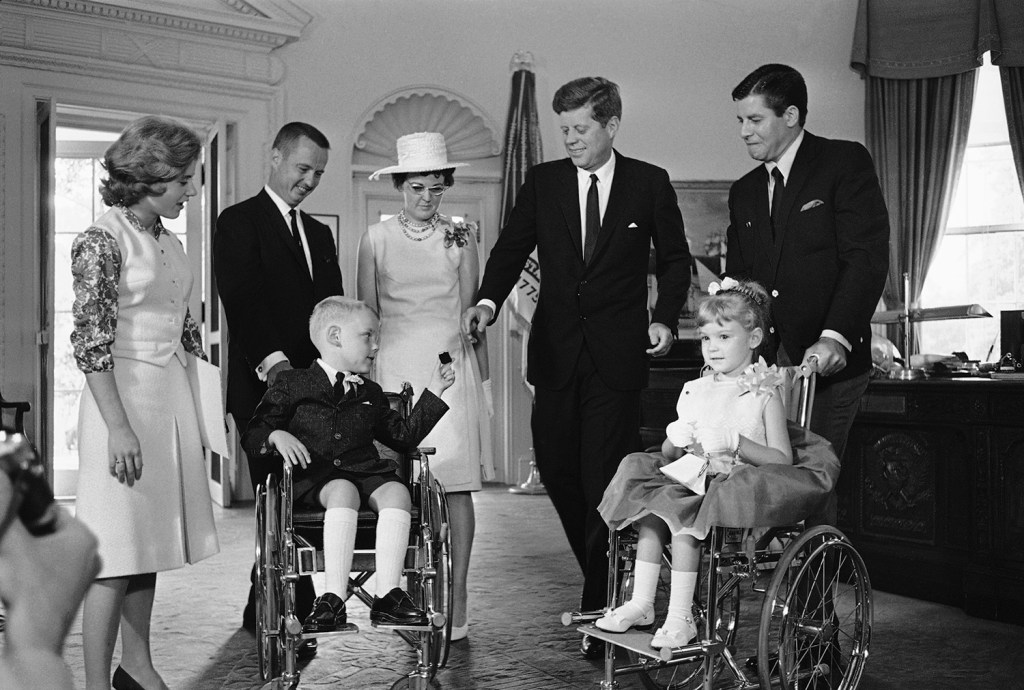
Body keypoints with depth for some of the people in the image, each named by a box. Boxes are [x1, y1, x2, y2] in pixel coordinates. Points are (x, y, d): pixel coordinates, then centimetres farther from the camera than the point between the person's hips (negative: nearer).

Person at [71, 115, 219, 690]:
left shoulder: (170, 243, 12)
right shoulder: (103, 241, -11)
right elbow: (92, 343, -15)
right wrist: (119, 427, -20)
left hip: (173, 400, 8)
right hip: (125, 400, -8)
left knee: (148, 545, 14)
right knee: (115, 554, -3)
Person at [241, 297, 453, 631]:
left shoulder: (371, 394, 23)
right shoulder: (292, 385, 9)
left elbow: (403, 436, 25)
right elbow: (251, 438, 8)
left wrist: (433, 392, 22)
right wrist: (276, 436, -16)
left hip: (366, 471, 4)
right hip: (316, 475, -4)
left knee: (396, 491, -27)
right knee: (343, 491, -37)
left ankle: (388, 595, -30)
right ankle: (334, 597, -39)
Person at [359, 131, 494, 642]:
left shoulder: (459, 236, 9)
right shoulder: (377, 238, 8)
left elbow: (472, 310, 13)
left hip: (451, 365, 0)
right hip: (395, 364, 0)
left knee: (455, 484, -5)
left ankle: (455, 601, 0)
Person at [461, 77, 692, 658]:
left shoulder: (650, 183, 4)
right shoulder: (543, 181, 8)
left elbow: (675, 258, 11)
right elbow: (512, 248, 3)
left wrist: (665, 317, -4)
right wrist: (488, 300, -15)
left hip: (619, 353, -3)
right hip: (556, 349, 3)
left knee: (605, 476, -5)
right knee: (556, 468, 6)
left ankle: (602, 614, 5)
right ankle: (602, 572, 29)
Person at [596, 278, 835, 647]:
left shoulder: (764, 395, 2)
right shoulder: (696, 392, 17)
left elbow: (782, 459, -5)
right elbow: (668, 454, 19)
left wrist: (736, 442, -17)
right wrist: (677, 442, -5)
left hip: (735, 485, -6)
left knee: (684, 522, -29)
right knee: (650, 516, -20)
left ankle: (680, 617, -23)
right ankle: (641, 603, -13)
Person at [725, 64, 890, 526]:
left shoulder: (845, 163, 1)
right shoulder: (744, 192, 19)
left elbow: (867, 258, -9)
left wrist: (835, 336, -21)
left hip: (827, 361, -5)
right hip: (762, 364, 5)